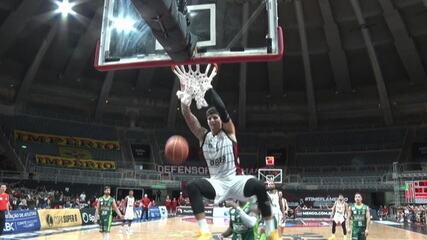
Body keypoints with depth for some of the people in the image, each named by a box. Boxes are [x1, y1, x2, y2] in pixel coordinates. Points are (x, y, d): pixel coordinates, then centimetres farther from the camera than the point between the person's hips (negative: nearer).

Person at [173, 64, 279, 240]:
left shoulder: (229, 131, 1)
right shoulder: (203, 136, 7)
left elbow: (222, 108, -16)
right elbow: (187, 115, -4)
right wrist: (184, 87, -13)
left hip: (235, 179, -2)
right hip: (217, 182, 2)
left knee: (259, 187, -31)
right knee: (192, 187, -27)